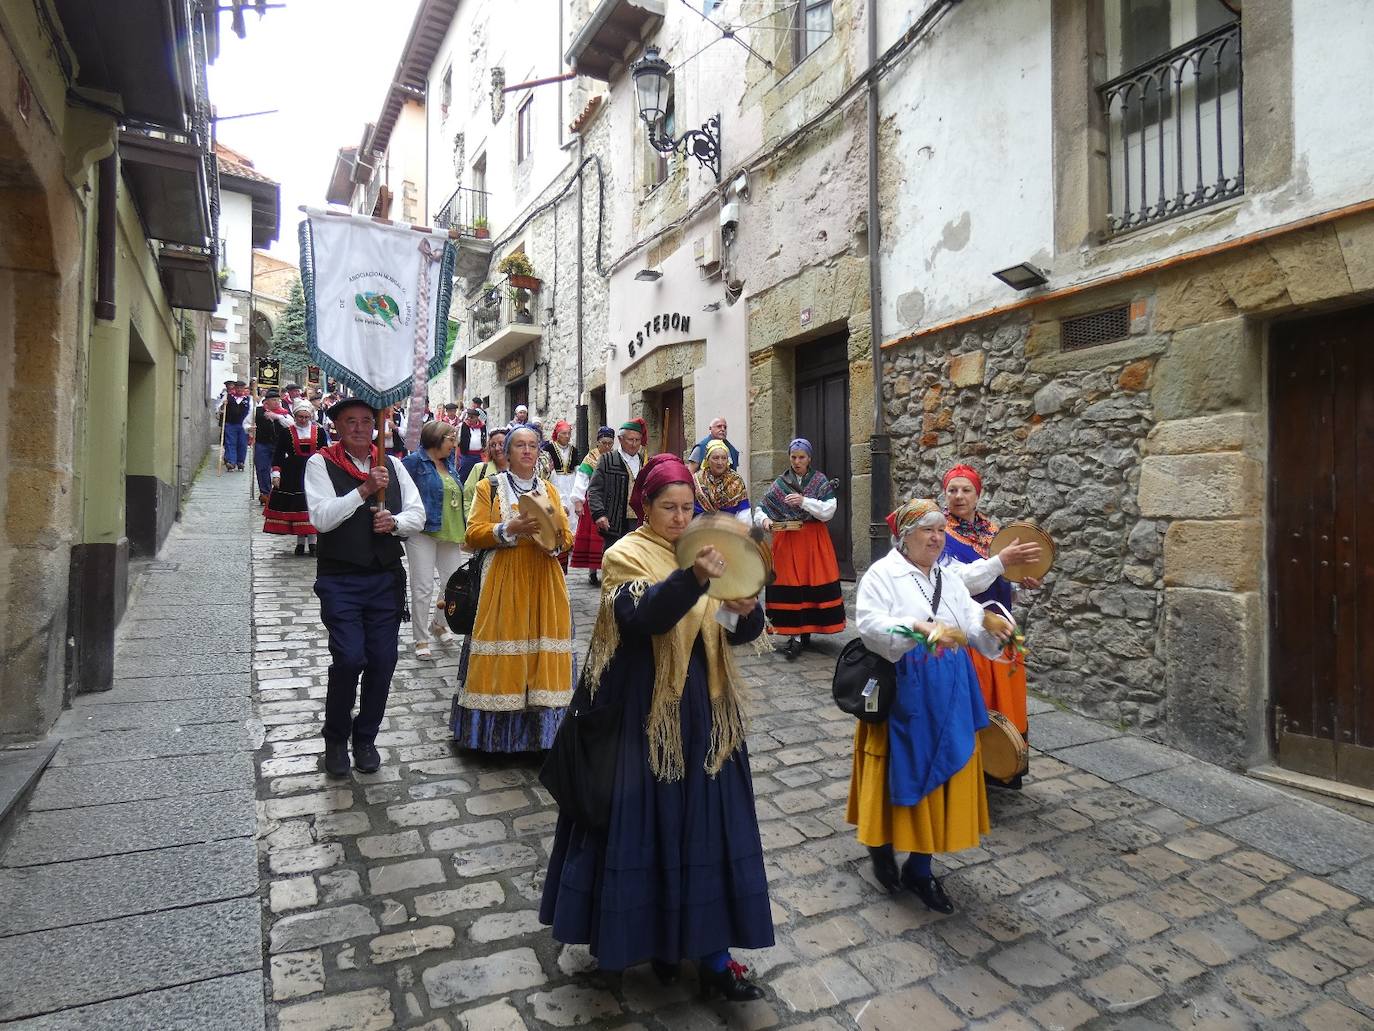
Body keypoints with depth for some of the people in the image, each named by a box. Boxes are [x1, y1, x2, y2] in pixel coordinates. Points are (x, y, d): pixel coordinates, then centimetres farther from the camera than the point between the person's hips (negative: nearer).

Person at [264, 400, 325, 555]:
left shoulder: (319, 431, 5)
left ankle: (312, 541, 6)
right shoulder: (286, 432, 2)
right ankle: (300, 541, 12)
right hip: (292, 474, 0)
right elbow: (278, 454, 3)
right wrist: (275, 473, -5)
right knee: (295, 506, 1)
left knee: (313, 506, -2)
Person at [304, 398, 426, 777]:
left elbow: (418, 515, 7)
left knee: (382, 661, 6)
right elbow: (321, 517, -14)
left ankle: (365, 737, 27)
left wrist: (395, 522, -13)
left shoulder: (392, 465, 9)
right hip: (340, 579, -3)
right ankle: (335, 738, 16)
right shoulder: (321, 463, -1)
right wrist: (364, 489, -21)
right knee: (349, 659, -10)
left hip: (387, 579, 4)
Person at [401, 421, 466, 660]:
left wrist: (463, 529, 17)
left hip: (449, 533, 7)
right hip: (423, 532, -7)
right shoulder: (415, 461, -8)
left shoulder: (449, 463, 13)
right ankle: (421, 640, 11)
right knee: (423, 588, -1)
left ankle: (438, 623, 35)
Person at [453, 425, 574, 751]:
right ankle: (499, 731, 8)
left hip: (545, 580, 3)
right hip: (504, 580, -2)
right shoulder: (489, 486, 5)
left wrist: (554, 538, -13)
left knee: (542, 652, 1)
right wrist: (508, 529, -18)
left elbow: (567, 537, 9)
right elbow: (473, 535, -3)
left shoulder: (549, 489, 14)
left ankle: (540, 731, 12)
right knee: (504, 650, -4)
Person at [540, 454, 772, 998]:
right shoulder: (625, 556, -7)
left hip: (704, 708, 5)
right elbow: (644, 616, -27)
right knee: (648, 821, 7)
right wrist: (694, 577, -42)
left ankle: (712, 952, 19)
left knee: (710, 821, 7)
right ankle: (652, 934, 30)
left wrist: (747, 609, -19)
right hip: (646, 711, -4)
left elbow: (740, 633, 3)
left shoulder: (704, 548, 8)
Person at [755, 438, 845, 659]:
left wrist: (804, 501, -19)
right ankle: (796, 636, -1)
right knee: (790, 586, -6)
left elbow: (828, 511, -7)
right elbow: (760, 509, 5)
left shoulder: (820, 481, 4)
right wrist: (764, 519, -17)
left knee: (813, 583, -2)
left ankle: (806, 630, 14)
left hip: (814, 541, 0)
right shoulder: (779, 484, 7)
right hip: (786, 541, 0)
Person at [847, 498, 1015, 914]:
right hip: (900, 695, -5)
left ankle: (919, 868, 26)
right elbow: (870, 623, -21)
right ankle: (882, 845, 33)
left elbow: (973, 625, 2)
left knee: (940, 779, 10)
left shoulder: (950, 581, 12)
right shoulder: (882, 574, -7)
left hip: (947, 699, 6)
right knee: (899, 774, 6)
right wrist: (916, 626, -34)